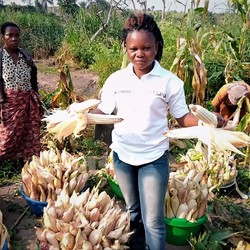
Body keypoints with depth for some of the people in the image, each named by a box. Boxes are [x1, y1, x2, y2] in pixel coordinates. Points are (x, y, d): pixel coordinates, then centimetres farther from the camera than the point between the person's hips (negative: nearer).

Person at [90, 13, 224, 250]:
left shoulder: (170, 81, -11)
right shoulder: (116, 79, -4)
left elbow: (183, 116, -7)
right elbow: (103, 111, 0)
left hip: (154, 158, -3)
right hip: (122, 155, 4)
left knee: (153, 220, 3)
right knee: (133, 211, 24)